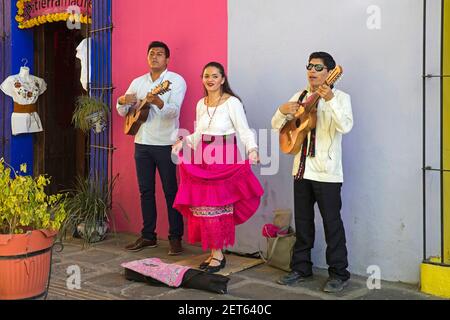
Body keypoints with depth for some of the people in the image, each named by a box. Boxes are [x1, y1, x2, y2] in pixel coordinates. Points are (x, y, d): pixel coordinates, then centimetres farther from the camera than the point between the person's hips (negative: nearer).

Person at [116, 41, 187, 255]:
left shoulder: (176, 81, -4)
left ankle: (175, 238, 6)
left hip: (165, 144, -5)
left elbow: (174, 111, -18)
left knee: (170, 191, -2)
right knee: (145, 190, 10)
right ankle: (148, 236, 19)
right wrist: (123, 101, -10)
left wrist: (158, 102, -39)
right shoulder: (138, 82, 13)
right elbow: (123, 112, 14)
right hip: (142, 143, 6)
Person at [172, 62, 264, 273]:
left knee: (217, 207, -6)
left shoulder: (232, 103, -7)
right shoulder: (201, 104, 13)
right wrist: (183, 142, 4)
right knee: (201, 207, 5)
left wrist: (252, 149, -28)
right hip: (203, 162, 6)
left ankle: (218, 254, 7)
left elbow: (245, 131, -11)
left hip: (225, 162, -6)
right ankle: (213, 253, 16)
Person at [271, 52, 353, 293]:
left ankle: (338, 273, 12)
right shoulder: (301, 96, 11)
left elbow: (345, 127, -23)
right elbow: (276, 125, 11)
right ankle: (301, 268, 25)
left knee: (332, 223, 0)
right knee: (302, 221, 13)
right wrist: (283, 110, -10)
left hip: (327, 172, -5)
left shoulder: (340, 97, -5)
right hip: (302, 169, 6)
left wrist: (330, 100, -35)